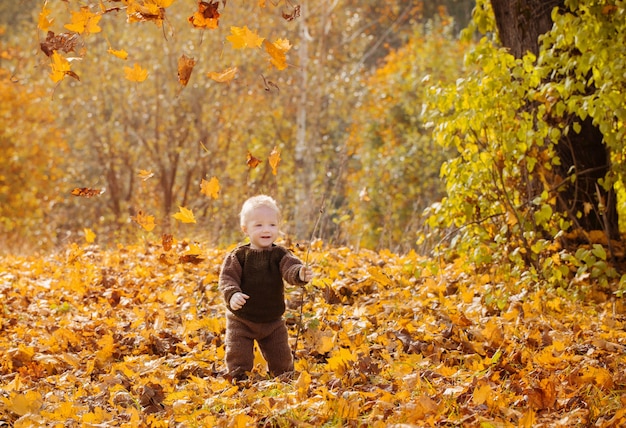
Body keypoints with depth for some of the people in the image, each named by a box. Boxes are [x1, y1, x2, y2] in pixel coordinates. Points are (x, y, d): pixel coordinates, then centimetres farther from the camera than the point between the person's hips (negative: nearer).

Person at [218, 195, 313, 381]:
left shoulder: (280, 254, -7)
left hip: (273, 321, 2)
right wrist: (233, 294, -36)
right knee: (237, 356, -3)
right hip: (241, 320, -1)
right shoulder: (237, 256, -10)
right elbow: (227, 278, -15)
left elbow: (290, 268, -23)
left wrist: (300, 274, -47)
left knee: (281, 357, 10)